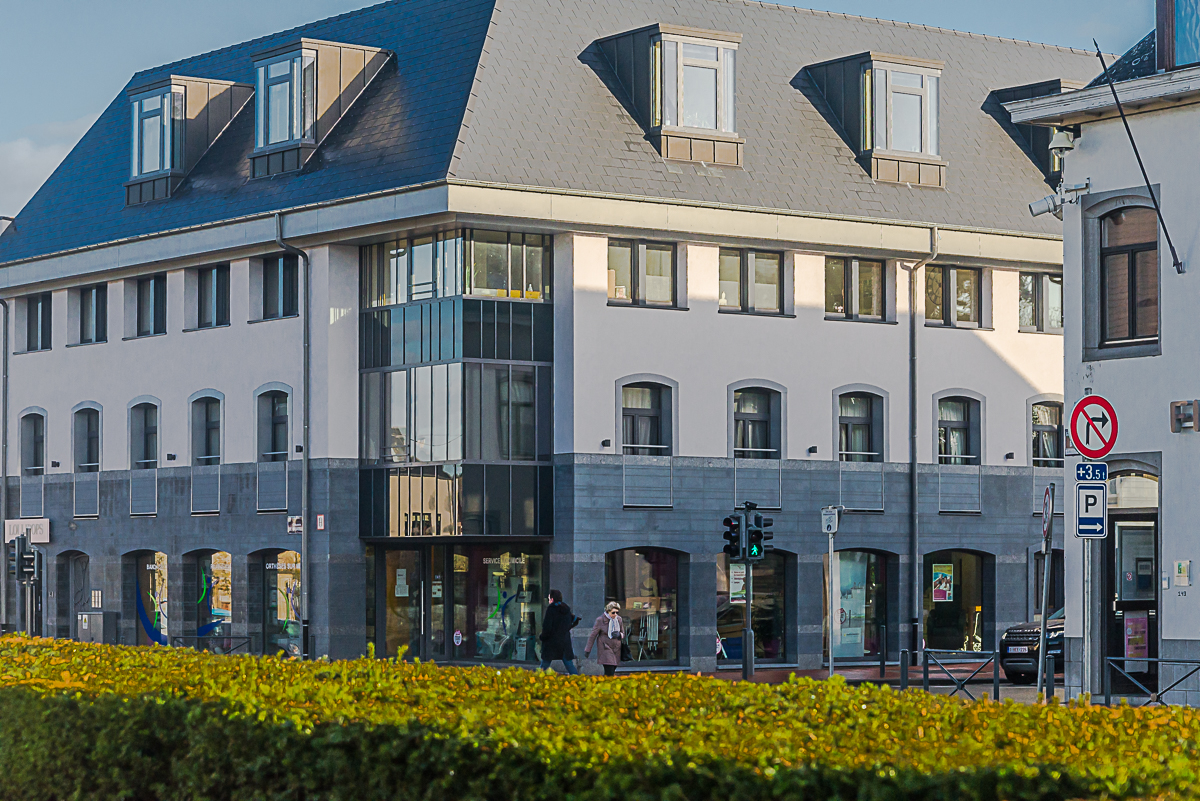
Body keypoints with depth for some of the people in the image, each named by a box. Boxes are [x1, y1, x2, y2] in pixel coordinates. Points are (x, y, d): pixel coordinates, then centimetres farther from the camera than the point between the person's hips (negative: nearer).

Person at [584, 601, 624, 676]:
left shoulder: (619, 619, 4)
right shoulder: (600, 620, -9)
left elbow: (623, 634, 15)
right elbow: (593, 635, -3)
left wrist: (619, 634, -11)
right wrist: (588, 650, -2)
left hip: (616, 649, 5)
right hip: (605, 648, -5)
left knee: (612, 671, 6)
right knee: (610, 673, -15)